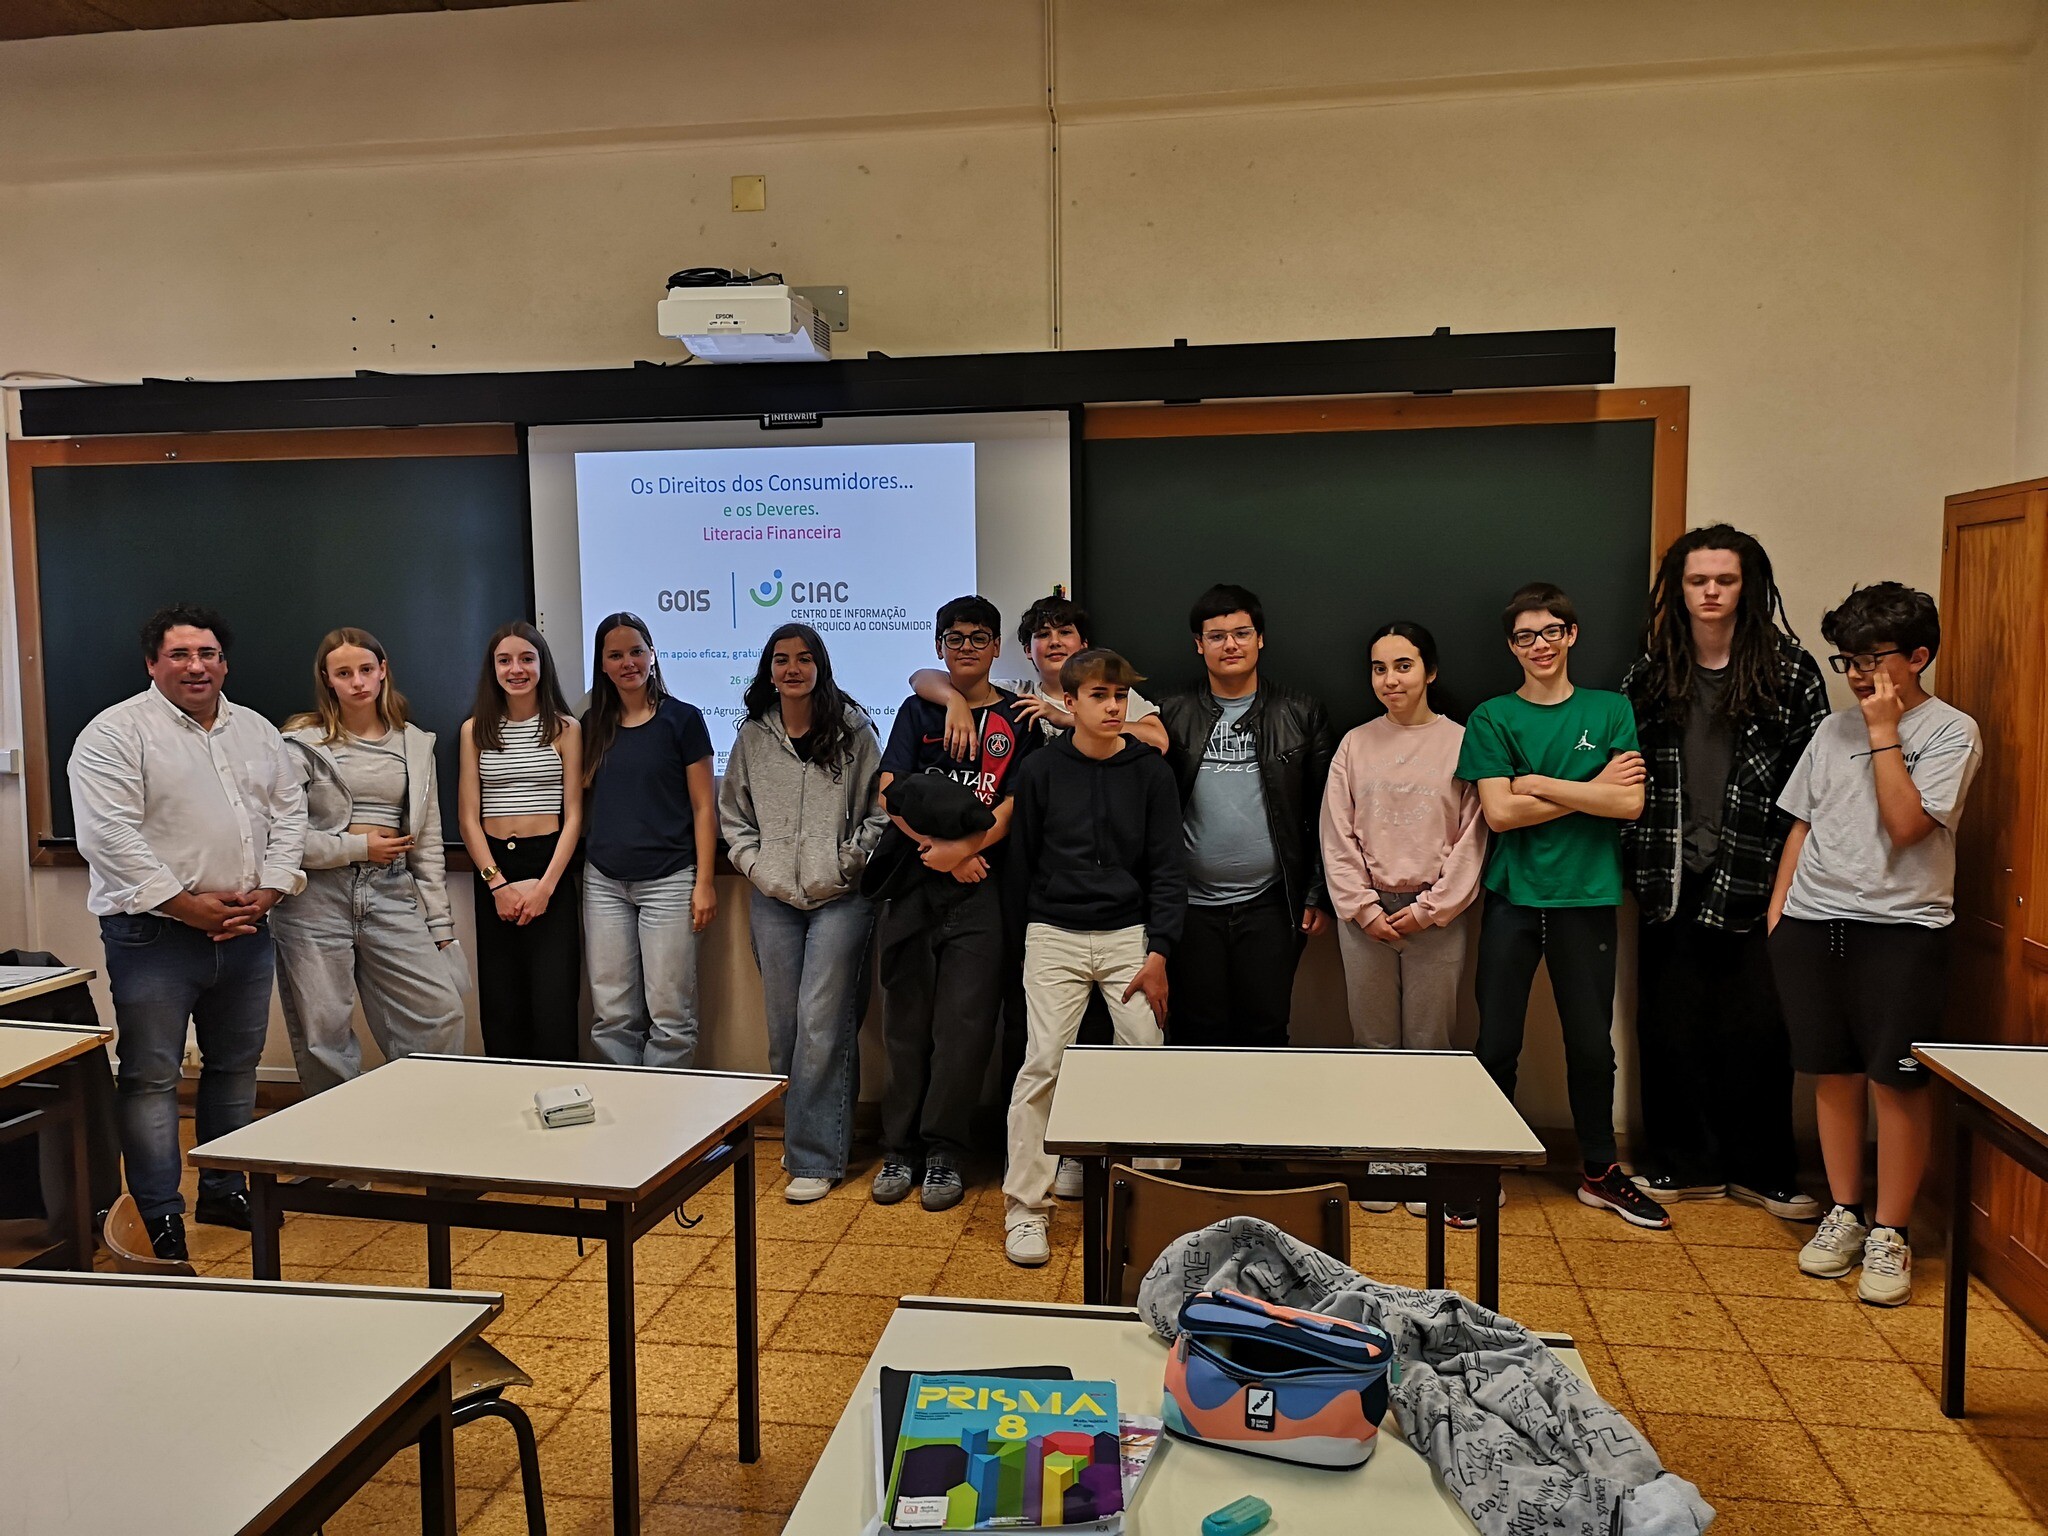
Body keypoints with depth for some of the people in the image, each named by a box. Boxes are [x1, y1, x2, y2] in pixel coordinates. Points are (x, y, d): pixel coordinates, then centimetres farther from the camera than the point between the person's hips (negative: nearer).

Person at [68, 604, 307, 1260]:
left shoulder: (258, 731, 12)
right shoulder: (115, 733, -7)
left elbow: (288, 813, 11)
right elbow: (109, 836, -14)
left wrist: (267, 891, -3)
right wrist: (187, 904, -16)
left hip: (245, 934, 6)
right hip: (154, 935, -5)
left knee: (235, 1067, 14)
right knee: (151, 1076, 0)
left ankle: (224, 1193, 28)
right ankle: (159, 1219, 10)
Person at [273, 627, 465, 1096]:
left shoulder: (415, 743, 11)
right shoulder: (303, 742, -1)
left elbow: (428, 841, 12)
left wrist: (439, 924, 9)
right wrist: (359, 847, -9)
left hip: (392, 893, 3)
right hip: (317, 895, -3)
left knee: (441, 1011, -6)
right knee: (324, 1036, 3)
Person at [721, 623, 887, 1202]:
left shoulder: (853, 731, 0)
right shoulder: (753, 736, 8)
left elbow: (878, 810, 2)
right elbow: (732, 815, 15)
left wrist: (849, 864, -7)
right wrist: (755, 865, 2)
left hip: (840, 897, -4)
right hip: (773, 898, 4)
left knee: (822, 1022, -7)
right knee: (783, 1024, 9)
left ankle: (815, 1156, 0)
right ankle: (800, 1134, 24)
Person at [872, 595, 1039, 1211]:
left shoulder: (1018, 717, 8)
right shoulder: (918, 711, 12)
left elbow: (1017, 804, -2)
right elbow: (890, 791, 2)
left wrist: (965, 847, -16)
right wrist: (936, 847, -11)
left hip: (981, 885, -1)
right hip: (913, 881, 2)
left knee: (965, 1021, -2)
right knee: (907, 1018, 5)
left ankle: (943, 1153, 9)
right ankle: (901, 1148, 15)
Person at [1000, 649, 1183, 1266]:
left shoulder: (1151, 771, 1)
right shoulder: (1040, 771, 0)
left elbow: (1166, 869, 1)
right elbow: (1022, 863, 7)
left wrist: (1158, 954, -5)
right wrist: (1027, 940, 6)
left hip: (1130, 933, 1)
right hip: (1055, 936, -1)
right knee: (1042, 1064, -6)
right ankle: (1024, 1208, 4)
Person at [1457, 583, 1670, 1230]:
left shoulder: (1611, 710, 5)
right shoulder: (1492, 718, 2)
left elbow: (1631, 802, -7)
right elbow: (1500, 812, -9)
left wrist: (1538, 784, -10)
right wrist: (1591, 790, -8)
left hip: (1587, 898, 1)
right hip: (1512, 898, -1)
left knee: (1592, 1042, 10)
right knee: (1497, 1042, 3)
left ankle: (1600, 1171, 28)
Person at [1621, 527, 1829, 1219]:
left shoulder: (1789, 669, -2)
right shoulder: (1651, 671, 6)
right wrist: (1636, 855, 3)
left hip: (1755, 876, -2)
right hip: (1672, 878, 3)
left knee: (1757, 1027, 5)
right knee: (1668, 1024, 8)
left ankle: (1762, 1172, 21)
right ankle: (1683, 1163, 23)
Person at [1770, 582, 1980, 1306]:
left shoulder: (1950, 731, -2)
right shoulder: (1834, 729, 14)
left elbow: (1906, 823, -15)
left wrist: (1884, 732, -11)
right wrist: (1778, 908, 10)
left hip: (1899, 926, -4)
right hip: (1812, 922, 5)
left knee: (1895, 1079, -2)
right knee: (1833, 1073, 9)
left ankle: (1889, 1233, 10)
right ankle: (1844, 1213, 22)